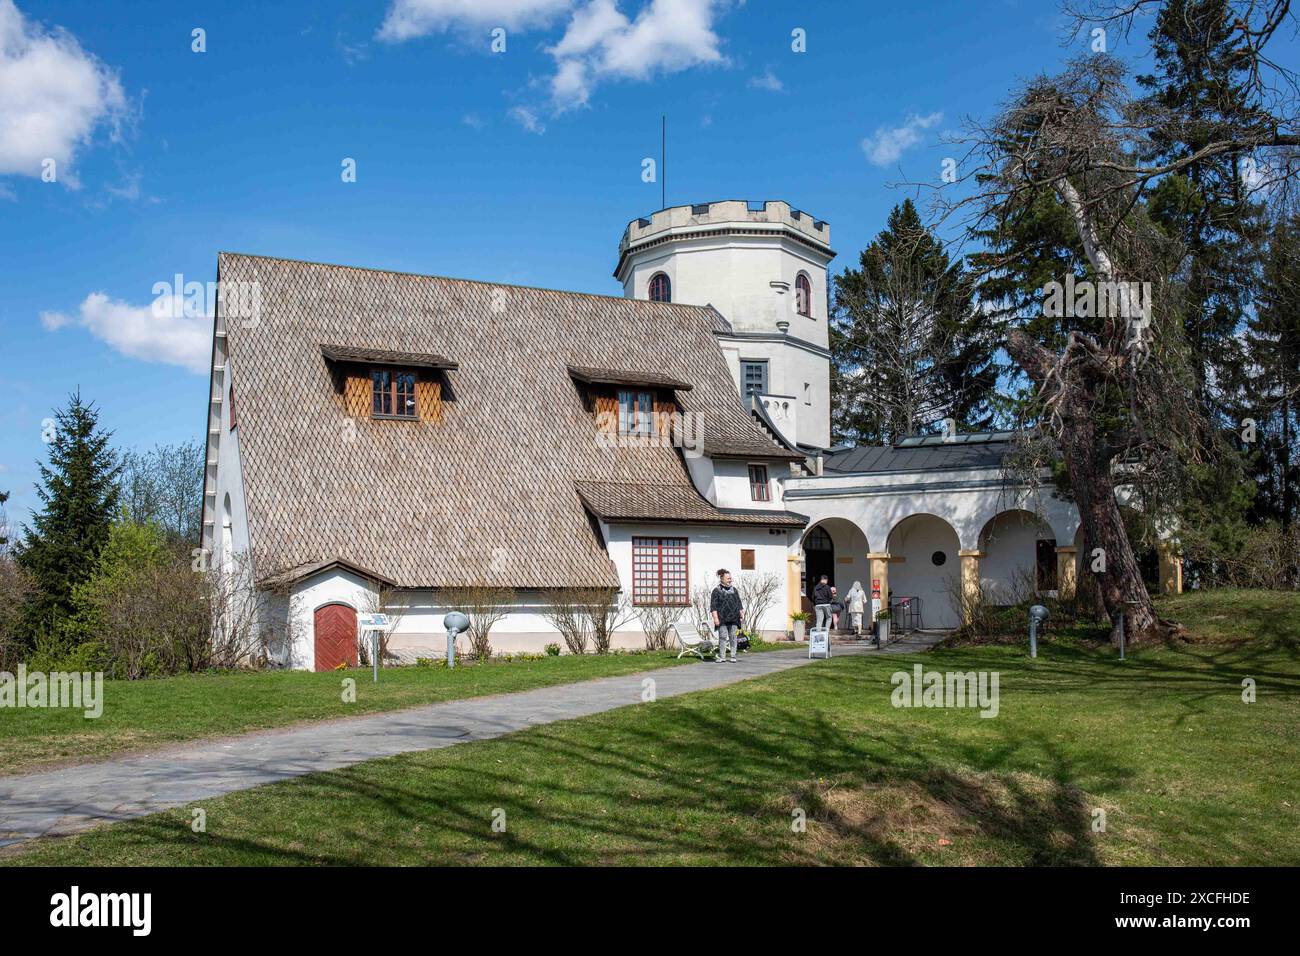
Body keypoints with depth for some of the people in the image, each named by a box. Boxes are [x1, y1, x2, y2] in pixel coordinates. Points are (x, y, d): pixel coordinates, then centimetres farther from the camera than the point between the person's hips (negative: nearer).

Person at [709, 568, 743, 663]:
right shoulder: (716, 591, 1)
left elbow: (739, 605, 18)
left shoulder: (734, 590, 14)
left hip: (733, 618, 3)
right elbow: (713, 606, -4)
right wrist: (715, 618, -12)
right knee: (723, 636, -5)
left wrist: (741, 615, 11)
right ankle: (722, 656, 2)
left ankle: (733, 656, 8)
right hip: (722, 619, -3)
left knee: (733, 636, 2)